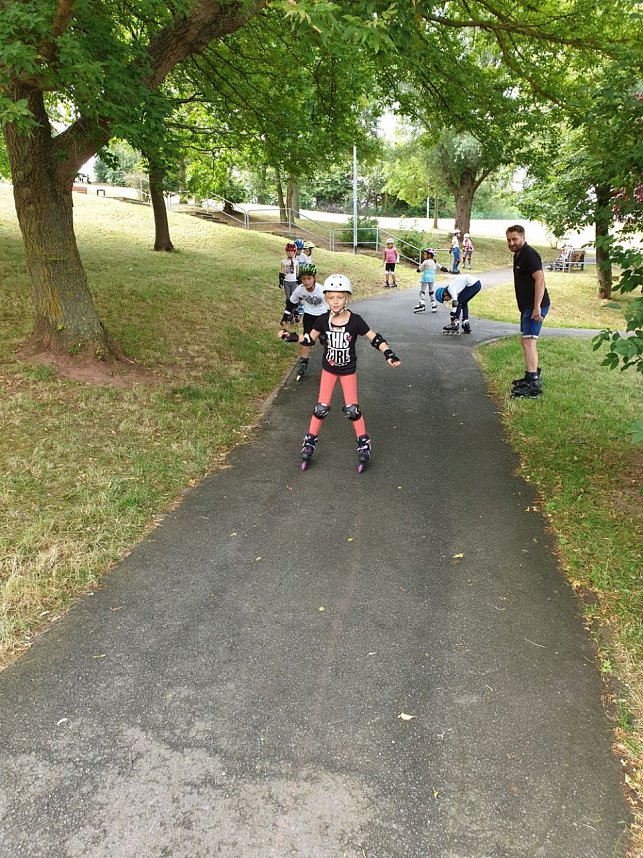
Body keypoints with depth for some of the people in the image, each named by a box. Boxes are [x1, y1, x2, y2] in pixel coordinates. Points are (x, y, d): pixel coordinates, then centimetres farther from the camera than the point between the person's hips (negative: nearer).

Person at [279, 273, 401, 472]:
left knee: (352, 409, -2)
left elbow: (374, 338, -14)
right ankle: (309, 442, 18)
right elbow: (310, 339, 1)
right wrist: (292, 337, -14)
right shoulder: (322, 320, -14)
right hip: (328, 368, 2)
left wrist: (389, 354, -26)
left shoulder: (355, 321, -20)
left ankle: (364, 444, 15)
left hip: (348, 370, -1)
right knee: (321, 408, 2)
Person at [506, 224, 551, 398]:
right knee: (525, 340, 19)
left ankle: (534, 385, -22)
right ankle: (532, 375, 33)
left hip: (534, 306, -11)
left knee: (529, 341, -17)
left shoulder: (529, 255, -14)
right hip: (527, 306, 11)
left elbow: (540, 279, -23)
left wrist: (537, 307, -29)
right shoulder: (518, 255, 18)